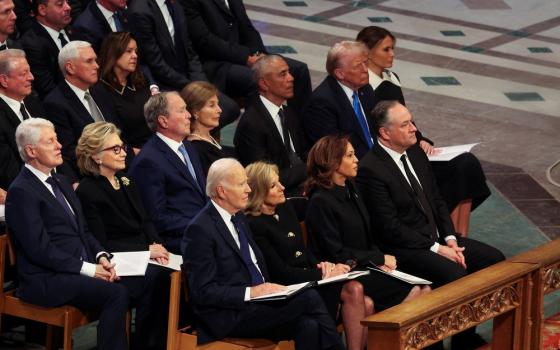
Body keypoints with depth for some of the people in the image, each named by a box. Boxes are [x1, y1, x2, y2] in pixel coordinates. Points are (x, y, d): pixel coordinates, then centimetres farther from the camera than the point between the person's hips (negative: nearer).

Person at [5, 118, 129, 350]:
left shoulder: (60, 182, 19)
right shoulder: (21, 191, -9)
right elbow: (40, 248, -15)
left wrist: (101, 256, 1)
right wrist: (88, 269, -16)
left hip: (82, 268, 8)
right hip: (46, 281, -8)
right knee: (116, 294, -27)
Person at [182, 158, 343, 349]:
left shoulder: (238, 217, 16)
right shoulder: (200, 230, -11)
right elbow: (203, 292, -15)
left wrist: (268, 289, 3)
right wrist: (250, 292, -19)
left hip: (255, 303, 8)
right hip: (227, 317, -8)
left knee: (308, 326, -22)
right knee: (309, 298, -22)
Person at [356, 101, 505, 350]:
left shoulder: (415, 153, 10)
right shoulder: (370, 170, -17)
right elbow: (390, 227, -18)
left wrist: (450, 240, -1)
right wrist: (435, 249, -17)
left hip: (437, 238, 9)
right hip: (404, 249, -9)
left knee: (494, 259, -3)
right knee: (454, 274, -30)